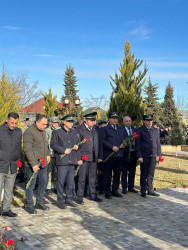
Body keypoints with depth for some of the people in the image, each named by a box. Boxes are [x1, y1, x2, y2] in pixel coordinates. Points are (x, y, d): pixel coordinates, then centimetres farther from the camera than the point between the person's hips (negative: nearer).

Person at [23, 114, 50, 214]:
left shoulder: (43, 130, 12)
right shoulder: (29, 132, -16)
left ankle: (39, 202, 29)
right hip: (33, 164, -9)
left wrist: (48, 154, 13)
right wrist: (34, 164, -22)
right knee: (31, 184, 1)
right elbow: (27, 149, -20)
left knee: (43, 182, 15)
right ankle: (30, 206, 12)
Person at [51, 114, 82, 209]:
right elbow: (53, 144, -7)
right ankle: (60, 201, 8)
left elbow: (77, 143, 24)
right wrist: (64, 150, -13)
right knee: (61, 182, -2)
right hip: (62, 161, -5)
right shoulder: (57, 132, 0)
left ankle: (69, 199, 22)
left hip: (72, 161, 5)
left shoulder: (74, 132, 16)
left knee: (70, 182, 10)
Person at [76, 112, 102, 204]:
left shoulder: (94, 129, 13)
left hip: (93, 157, 5)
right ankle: (79, 197, 7)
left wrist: (97, 156, 12)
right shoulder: (79, 129, -5)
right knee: (82, 178, -1)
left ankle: (93, 195, 22)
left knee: (93, 177, 12)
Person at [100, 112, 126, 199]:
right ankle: (107, 192, 9)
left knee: (117, 174, 10)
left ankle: (115, 191, 22)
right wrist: (112, 147, -17)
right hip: (109, 155, -5)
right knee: (108, 175, 0)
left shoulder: (121, 128, 19)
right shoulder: (104, 129, 2)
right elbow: (103, 141, -7)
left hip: (119, 155, 5)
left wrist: (124, 144, -2)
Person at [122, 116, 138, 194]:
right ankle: (124, 188, 14)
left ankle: (131, 187, 25)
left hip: (133, 153, 5)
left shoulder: (134, 129, 11)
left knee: (132, 171, 13)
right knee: (124, 172, 5)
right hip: (125, 153, -5)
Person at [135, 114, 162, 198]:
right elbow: (137, 144, -5)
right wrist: (139, 156, -11)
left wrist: (159, 154, 8)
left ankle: (150, 190, 18)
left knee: (151, 174, 9)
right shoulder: (140, 130, -2)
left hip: (153, 156, 4)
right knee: (144, 174, 4)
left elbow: (158, 143, 14)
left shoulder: (155, 130, 12)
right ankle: (143, 191, 13)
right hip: (144, 156, -4)